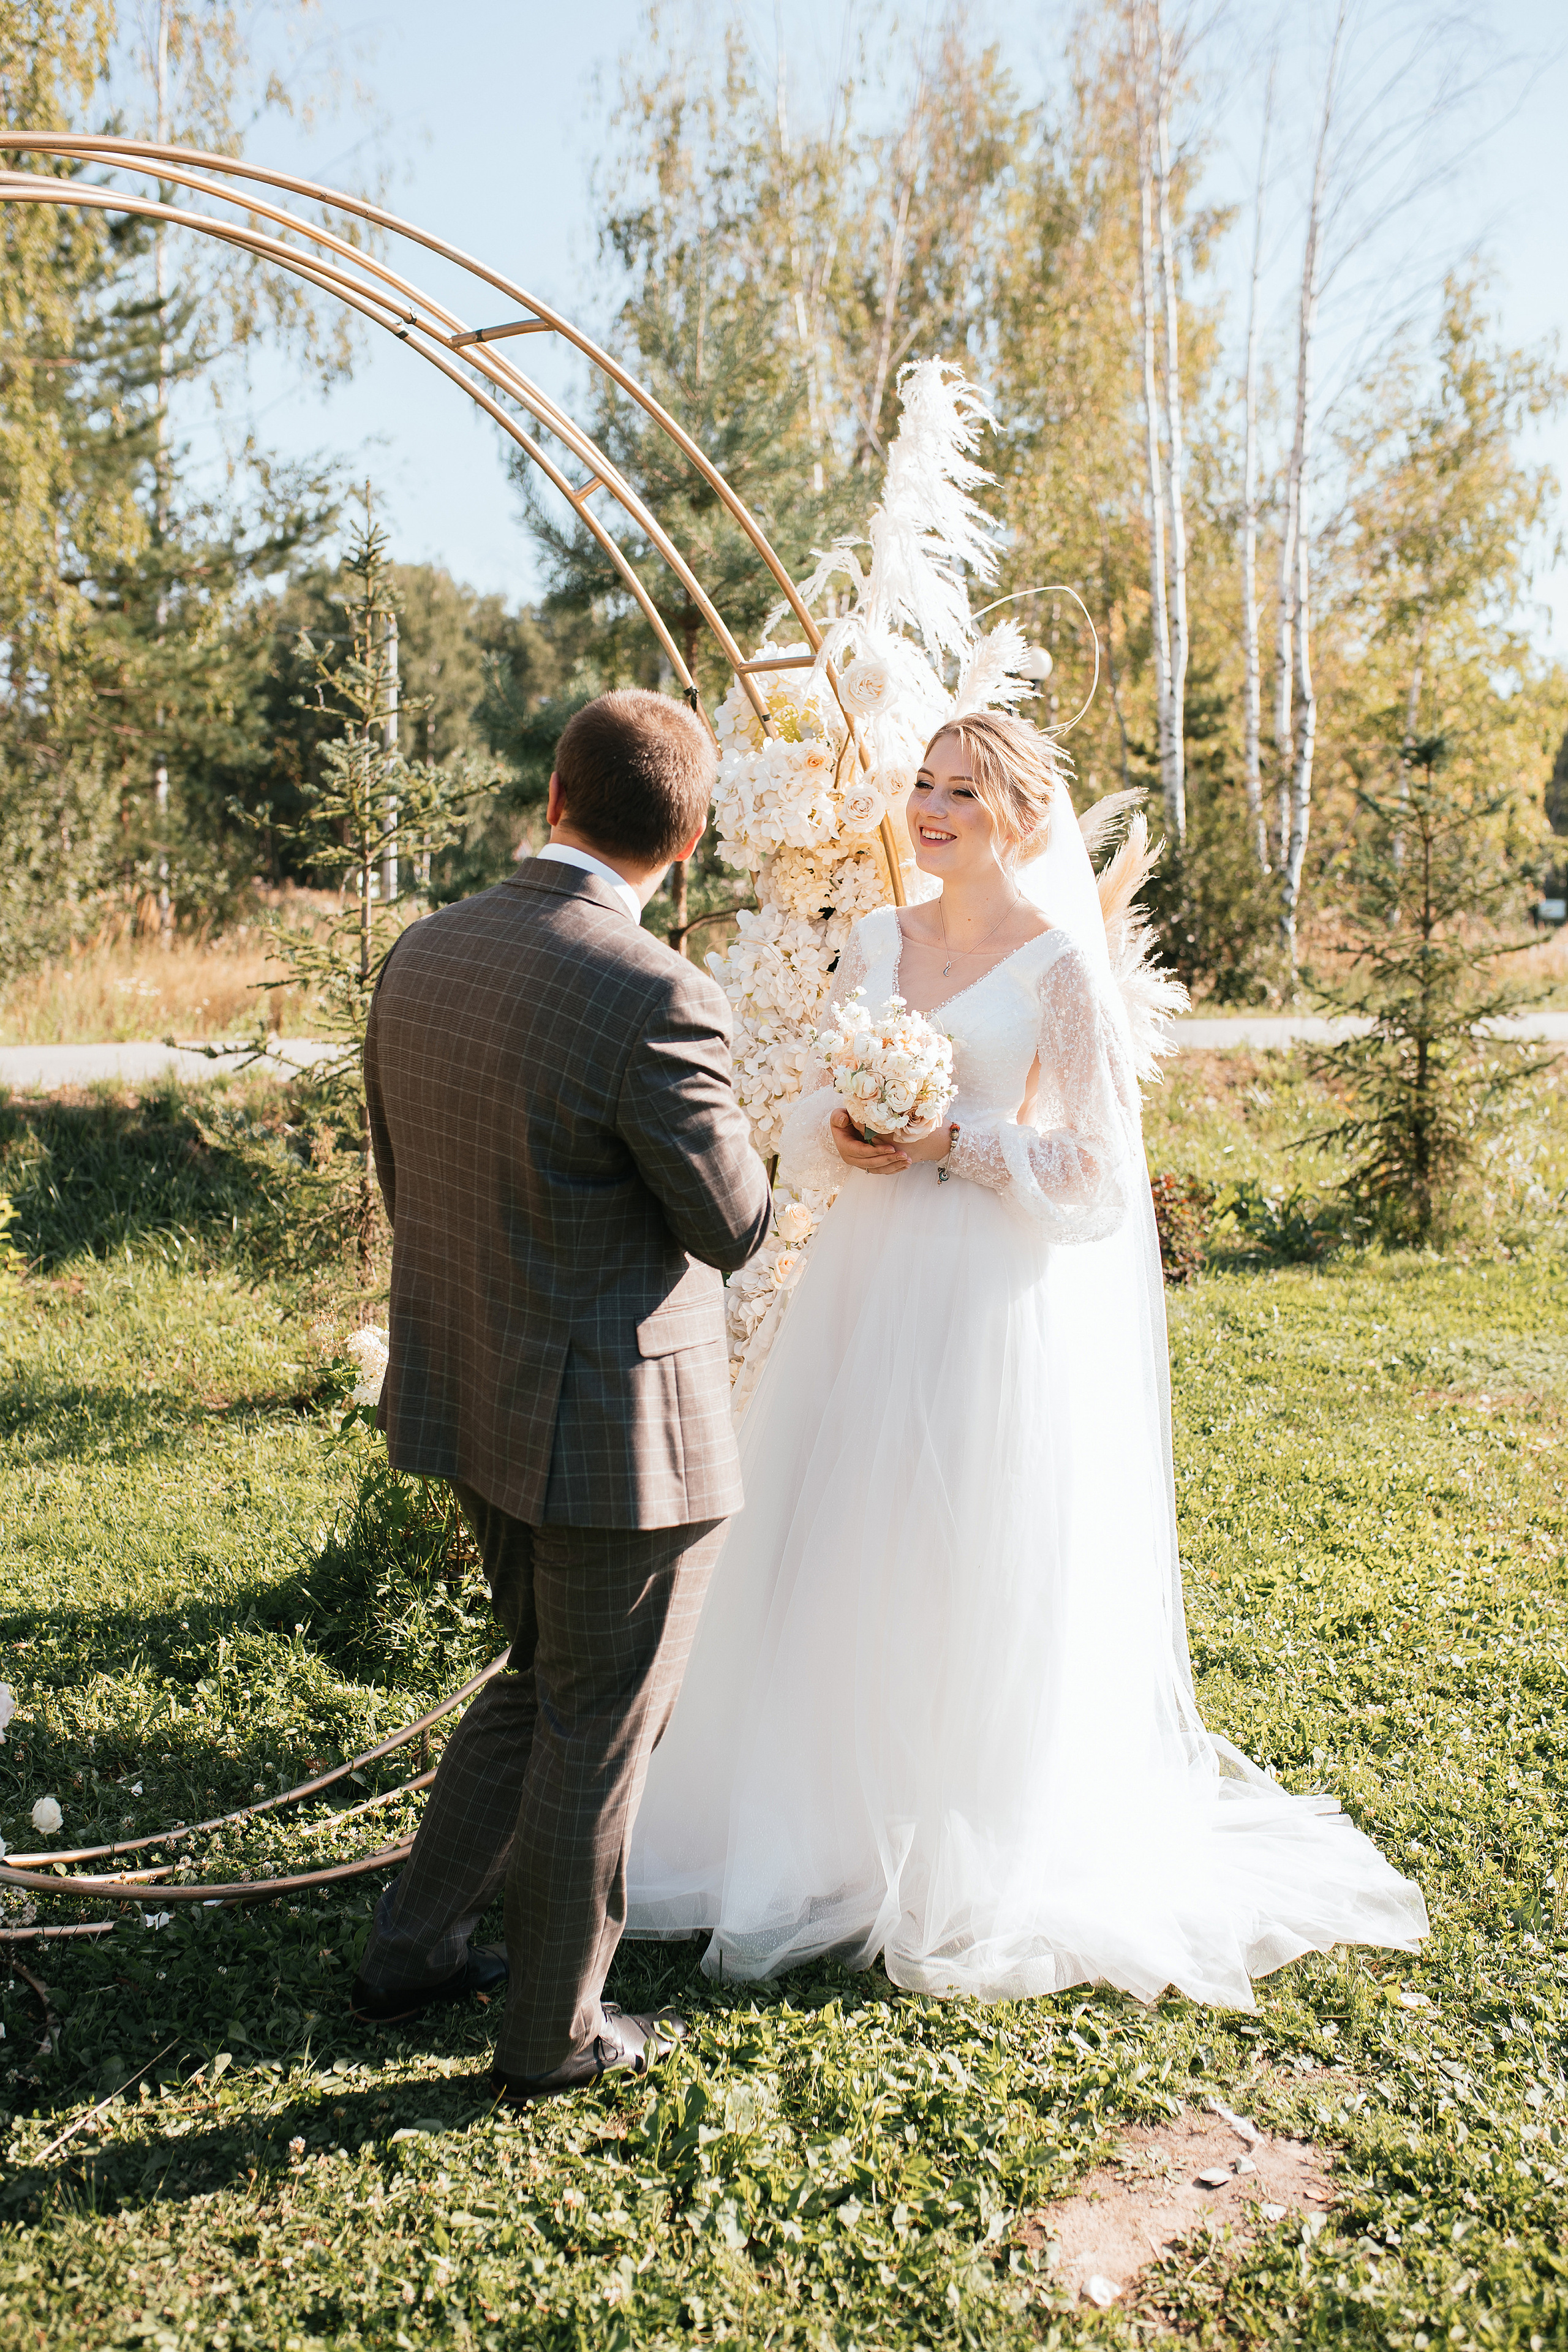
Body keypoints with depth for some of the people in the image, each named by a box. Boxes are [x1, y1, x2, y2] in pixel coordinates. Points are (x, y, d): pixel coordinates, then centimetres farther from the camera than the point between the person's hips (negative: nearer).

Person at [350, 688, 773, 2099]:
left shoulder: (422, 958, 0)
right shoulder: (658, 1001, -23)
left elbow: (402, 1182, 9)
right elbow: (735, 1225, -14)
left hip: (474, 1401, 7)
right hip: (614, 1425, -7)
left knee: (545, 1678, 27)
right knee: (598, 1730, 12)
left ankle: (412, 1951, 38)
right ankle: (554, 2033, 31)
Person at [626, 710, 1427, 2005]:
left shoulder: (1065, 963, -7)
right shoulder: (878, 941, 10)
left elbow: (1099, 1170, -9)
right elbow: (808, 1113, 12)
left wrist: (954, 1141, -16)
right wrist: (846, 1130, -9)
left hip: (998, 1302, -6)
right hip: (870, 1285, 6)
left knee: (973, 1585, 3)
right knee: (835, 1566, 11)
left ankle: (974, 1862, 23)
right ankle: (827, 1827, 30)